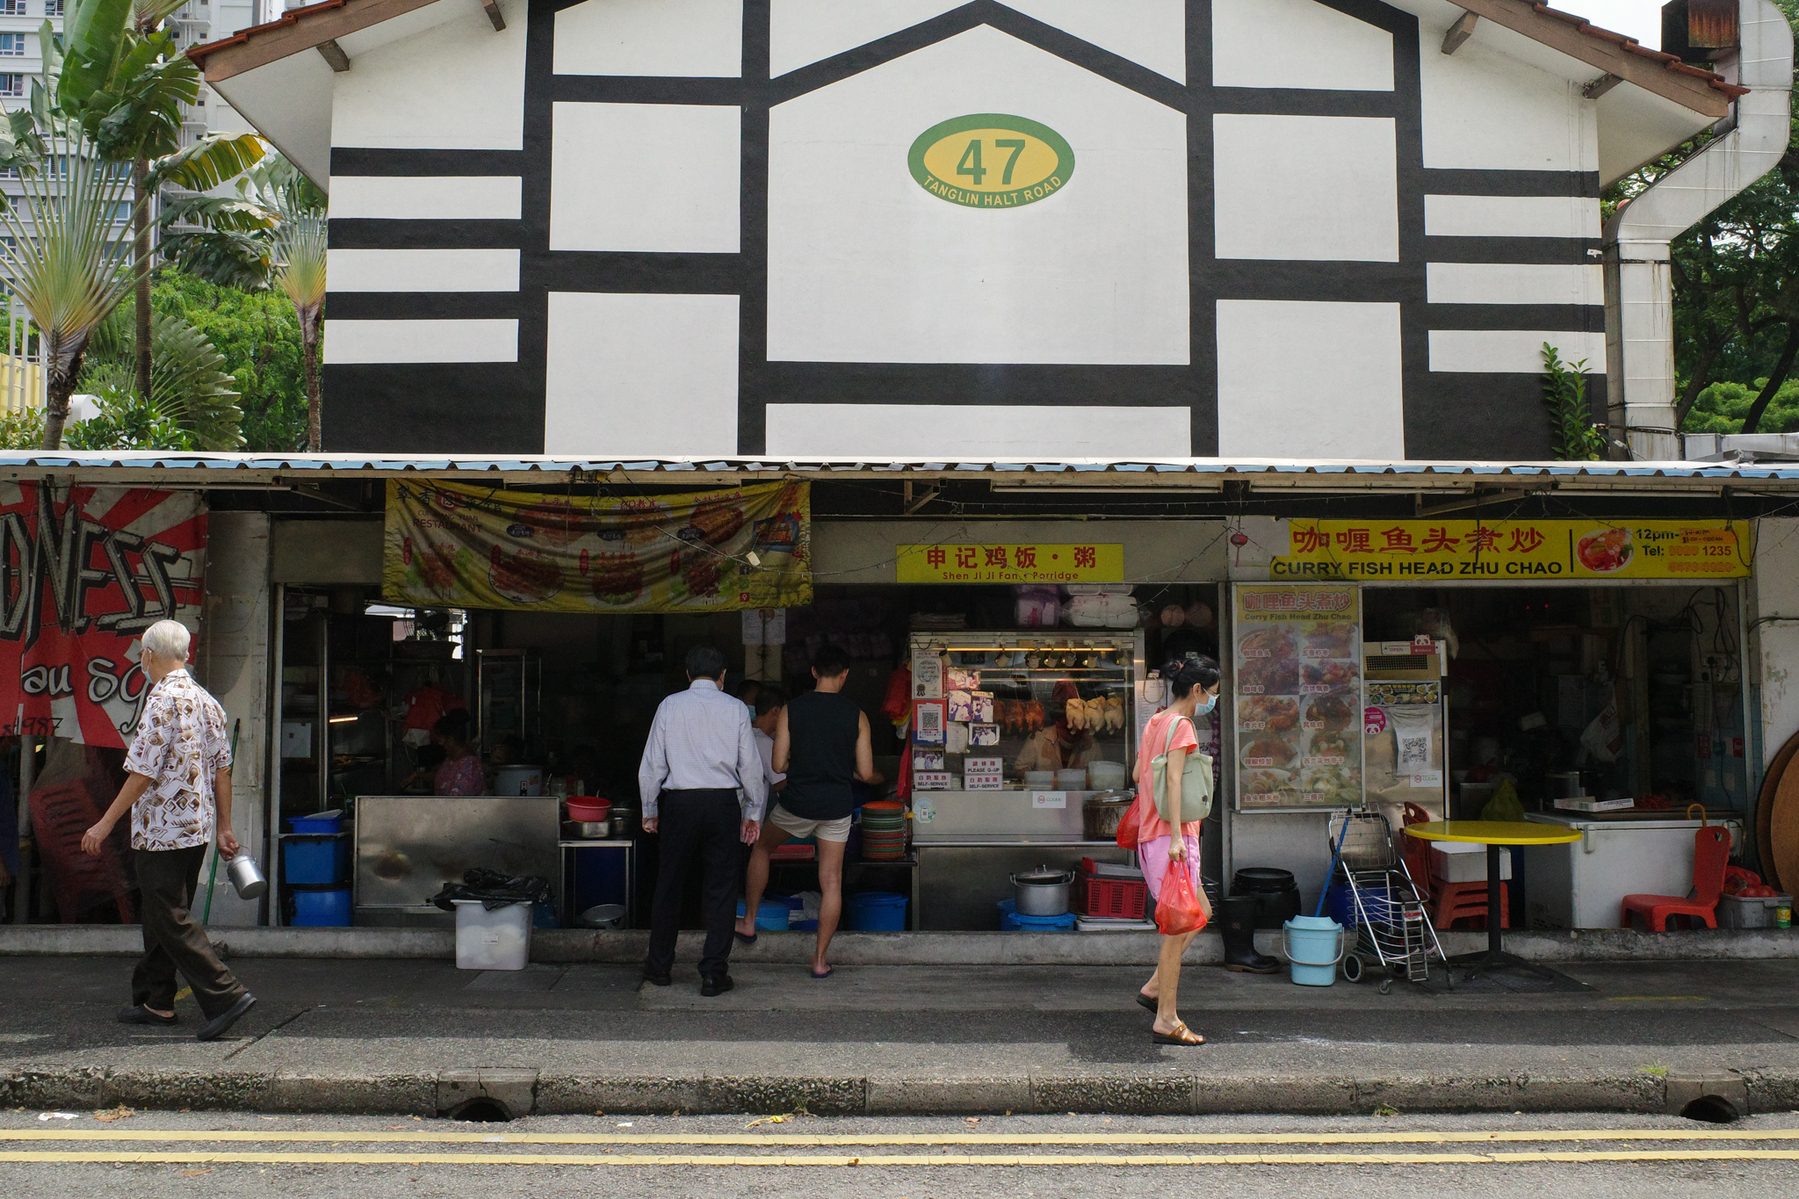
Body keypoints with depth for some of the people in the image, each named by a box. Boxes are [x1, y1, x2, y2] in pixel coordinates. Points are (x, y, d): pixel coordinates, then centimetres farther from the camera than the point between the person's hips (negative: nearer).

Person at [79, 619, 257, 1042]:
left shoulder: (162, 699, -15)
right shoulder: (206, 701, 10)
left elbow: (143, 772, -18)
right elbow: (222, 769, 11)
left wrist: (106, 824, -11)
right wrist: (224, 829, 16)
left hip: (162, 829, -9)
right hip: (197, 828, 9)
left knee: (171, 919, -5)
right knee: (164, 914, 18)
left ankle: (225, 995, -11)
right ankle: (156, 1001, 25)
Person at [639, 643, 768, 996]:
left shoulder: (670, 706, 2)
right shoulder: (735, 708, 1)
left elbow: (652, 763, 4)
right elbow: (750, 765, 2)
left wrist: (649, 810, 15)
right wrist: (753, 812, 12)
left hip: (679, 802, 1)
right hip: (723, 802, -1)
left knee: (669, 885, 13)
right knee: (721, 888, 6)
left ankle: (658, 967, 23)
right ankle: (714, 973, 5)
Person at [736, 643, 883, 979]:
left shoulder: (791, 709, -5)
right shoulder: (857, 715, -3)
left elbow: (778, 764, -5)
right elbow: (865, 773, -3)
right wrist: (876, 779, 21)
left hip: (798, 803, 0)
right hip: (838, 806, 1)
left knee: (761, 847, 25)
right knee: (831, 881, 7)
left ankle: (748, 923, 29)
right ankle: (820, 959, 10)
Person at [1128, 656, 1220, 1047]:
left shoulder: (1155, 722, 14)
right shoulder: (1181, 724, -12)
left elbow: (1139, 773, 21)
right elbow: (1173, 779, -21)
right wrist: (1176, 835, -27)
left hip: (1151, 835, 10)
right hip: (1171, 836, -10)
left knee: (1200, 912, 19)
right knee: (1178, 926, -3)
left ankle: (1155, 986, 19)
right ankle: (1166, 1021, 2)